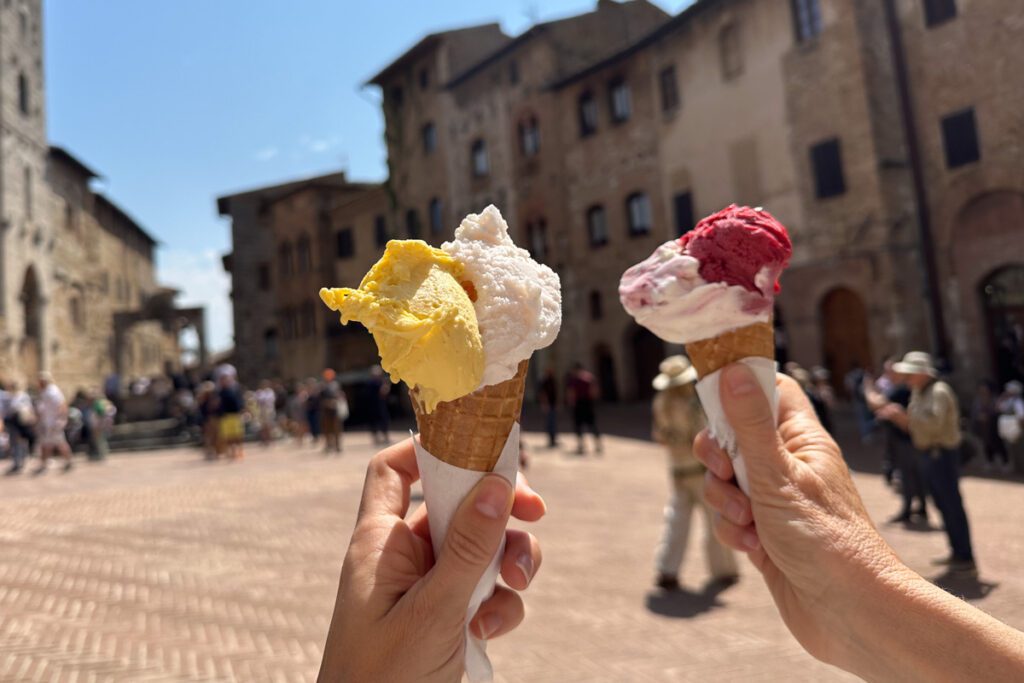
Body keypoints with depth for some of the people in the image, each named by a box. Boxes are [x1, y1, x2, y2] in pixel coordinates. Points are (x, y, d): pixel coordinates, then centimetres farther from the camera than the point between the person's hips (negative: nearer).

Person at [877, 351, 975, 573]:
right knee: (943, 506, 16)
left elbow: (934, 423, -30)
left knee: (953, 506, -2)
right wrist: (897, 417, -2)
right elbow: (915, 425, 15)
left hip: (943, 453, -9)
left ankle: (967, 559, 7)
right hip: (928, 454, 9)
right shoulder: (917, 393, 11)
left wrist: (904, 414, -29)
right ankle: (957, 553, 27)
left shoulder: (939, 391, -17)